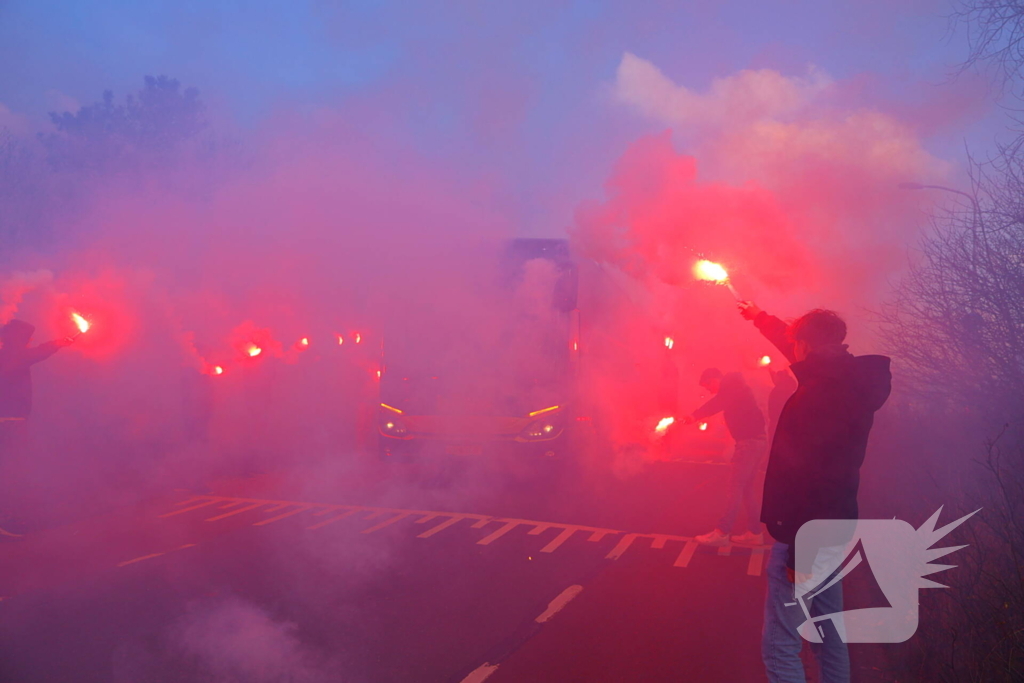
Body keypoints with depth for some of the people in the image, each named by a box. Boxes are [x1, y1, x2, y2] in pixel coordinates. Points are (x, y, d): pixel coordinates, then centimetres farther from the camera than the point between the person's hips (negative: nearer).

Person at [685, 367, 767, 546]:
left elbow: (715, 405, -23)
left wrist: (694, 417, -26)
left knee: (736, 487, -11)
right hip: (756, 440, 10)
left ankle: (722, 532, -12)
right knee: (747, 488, 12)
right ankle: (754, 532, 15)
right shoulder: (736, 388, 20)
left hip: (749, 442, -10)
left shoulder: (731, 388, -11)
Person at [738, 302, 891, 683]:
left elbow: (813, 477, -27)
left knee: (780, 643, -4)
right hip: (832, 530, 10)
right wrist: (760, 318, 40)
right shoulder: (848, 383, 7)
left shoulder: (820, 394, -22)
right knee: (829, 633, 21)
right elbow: (792, 344, 26)